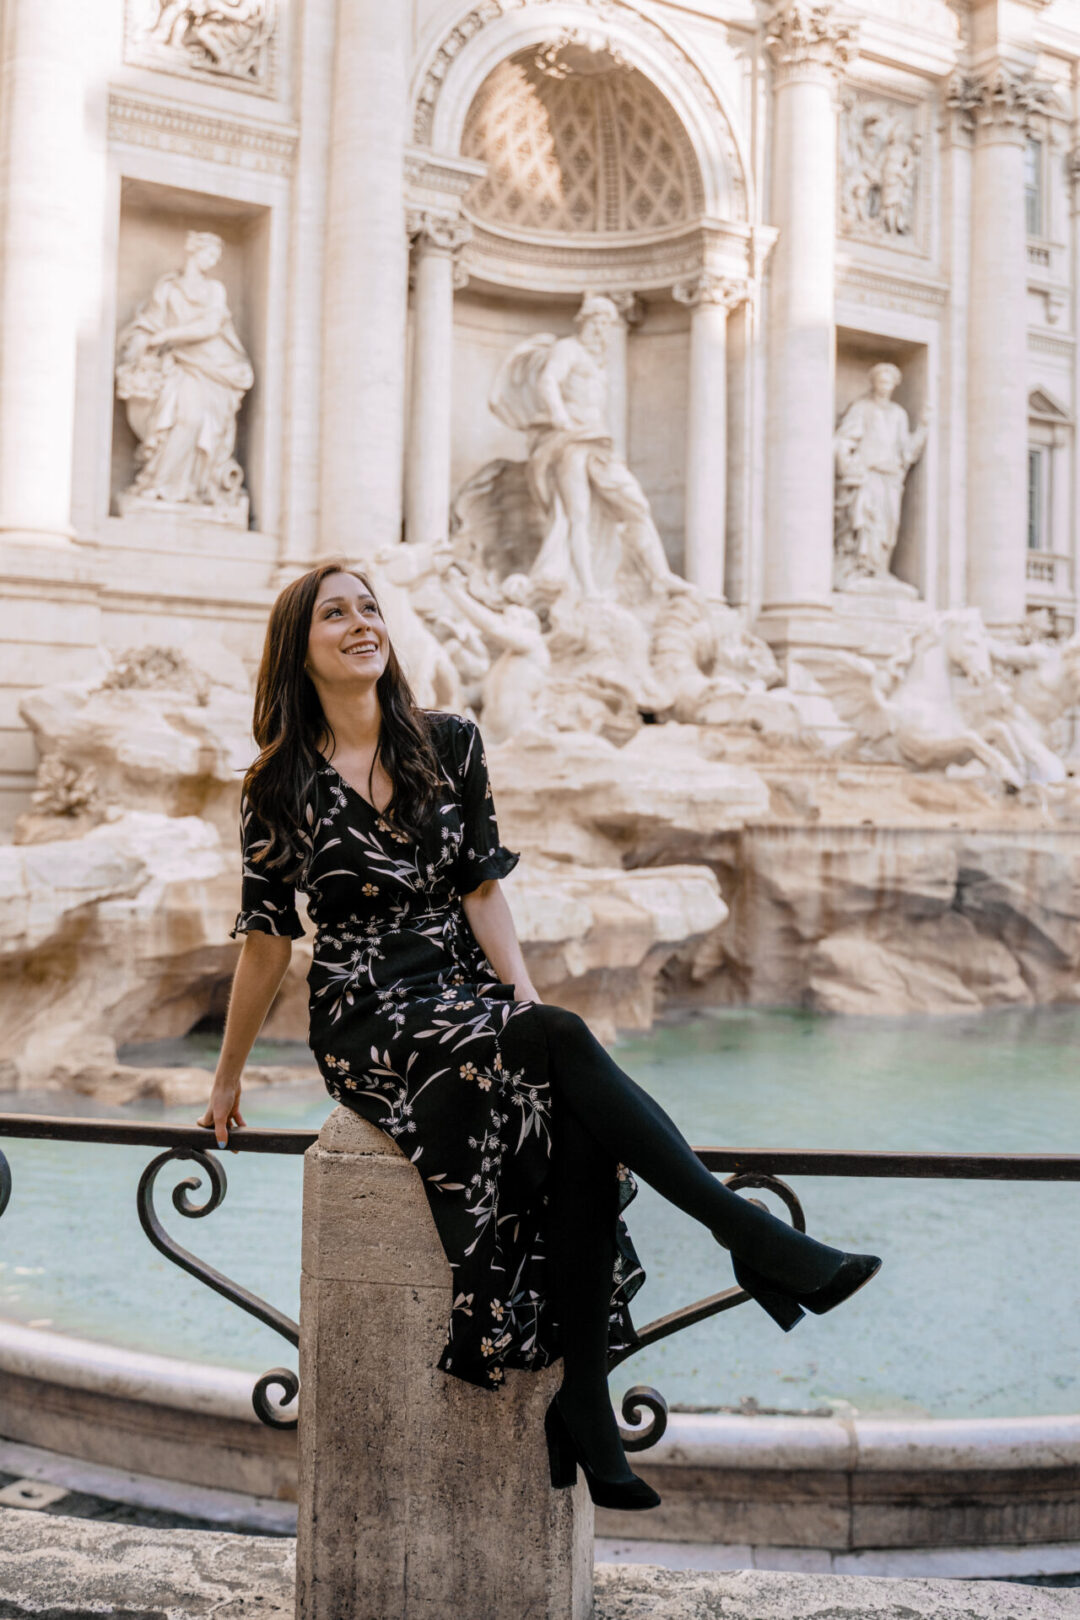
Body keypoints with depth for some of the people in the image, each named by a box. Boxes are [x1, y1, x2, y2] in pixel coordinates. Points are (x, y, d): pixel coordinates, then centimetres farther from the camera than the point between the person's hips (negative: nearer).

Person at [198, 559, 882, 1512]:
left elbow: (482, 890, 6)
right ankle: (760, 1242, -33)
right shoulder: (282, 787, 1)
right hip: (367, 1023, -3)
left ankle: (583, 1406, -26)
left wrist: (526, 996, -9)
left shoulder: (450, 744, 9)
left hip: (468, 997, 3)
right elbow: (267, 942, 8)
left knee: (583, 1133, -29)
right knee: (563, 1046, -32)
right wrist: (228, 1077, 14)